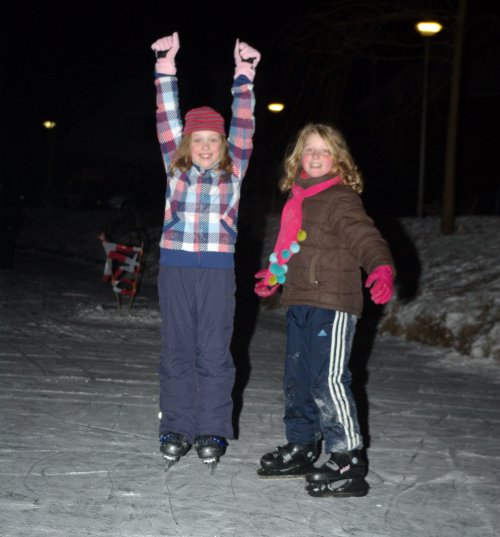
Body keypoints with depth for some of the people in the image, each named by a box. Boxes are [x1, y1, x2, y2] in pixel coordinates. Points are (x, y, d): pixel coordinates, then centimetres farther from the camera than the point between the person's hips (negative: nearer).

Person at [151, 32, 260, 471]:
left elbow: (243, 124, 3)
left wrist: (244, 75, -1)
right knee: (177, 350, 6)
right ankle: (177, 428, 14)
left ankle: (213, 431, 9)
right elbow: (167, 119, 5)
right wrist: (166, 68, -1)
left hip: (218, 271, -1)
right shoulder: (175, 168, 9)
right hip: (175, 268, 1)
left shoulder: (234, 171, 8)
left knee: (214, 351, 1)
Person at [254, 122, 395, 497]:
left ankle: (349, 460, -4)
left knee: (329, 380, -12)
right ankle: (302, 447, 30)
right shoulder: (298, 200, 16)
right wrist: (274, 275, 45)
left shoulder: (341, 200, -9)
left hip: (333, 304, -9)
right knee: (298, 378, 16)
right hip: (300, 304, 9)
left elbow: (365, 237, -22)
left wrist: (382, 268, -41)